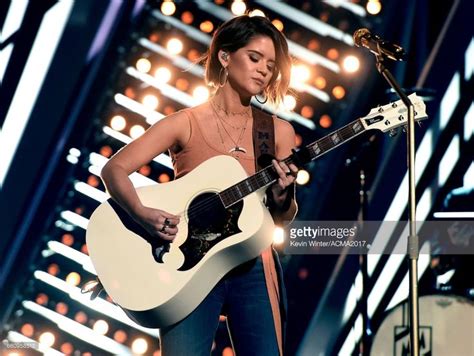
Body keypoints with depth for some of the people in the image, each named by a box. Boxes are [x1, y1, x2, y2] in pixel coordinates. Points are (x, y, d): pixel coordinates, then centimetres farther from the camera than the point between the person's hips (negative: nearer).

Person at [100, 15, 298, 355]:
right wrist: (141, 213, -24)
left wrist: (282, 198, -12)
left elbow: (283, 218, 10)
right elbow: (114, 168, -7)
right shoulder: (185, 124, -2)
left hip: (252, 267, 3)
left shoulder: (279, 131, 6)